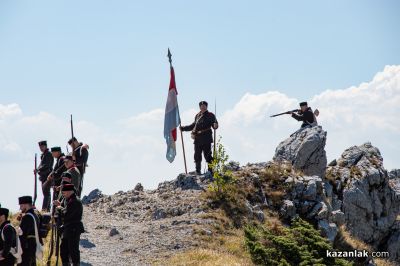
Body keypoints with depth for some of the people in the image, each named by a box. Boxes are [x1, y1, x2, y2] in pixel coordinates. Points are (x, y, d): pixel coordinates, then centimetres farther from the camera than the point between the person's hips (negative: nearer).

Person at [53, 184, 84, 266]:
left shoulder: (75, 202, -20)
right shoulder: (68, 200, 13)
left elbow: (66, 214, -24)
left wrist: (60, 208, -7)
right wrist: (60, 205, 10)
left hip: (74, 230, -10)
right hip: (67, 229, 10)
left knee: (73, 250, -4)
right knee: (63, 249, 16)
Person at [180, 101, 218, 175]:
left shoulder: (210, 115, 0)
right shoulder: (197, 116, 16)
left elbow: (215, 124, -6)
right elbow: (193, 126, 27)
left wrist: (215, 125, -30)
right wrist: (183, 128, 25)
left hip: (206, 140, -6)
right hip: (197, 139, 6)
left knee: (207, 155, -7)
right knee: (197, 156, 8)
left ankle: (211, 170, -3)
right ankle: (198, 171, 15)